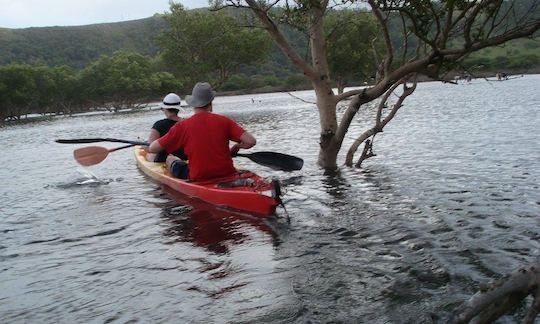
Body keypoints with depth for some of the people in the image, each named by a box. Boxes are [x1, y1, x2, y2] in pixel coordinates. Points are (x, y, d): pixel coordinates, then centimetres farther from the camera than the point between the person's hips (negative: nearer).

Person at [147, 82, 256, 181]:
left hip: (198, 178, -1)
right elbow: (251, 141, -11)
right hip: (227, 175, 2)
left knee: (171, 159, 22)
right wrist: (236, 147, 9)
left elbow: (152, 149, -2)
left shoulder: (182, 126, -7)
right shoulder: (224, 121, -5)